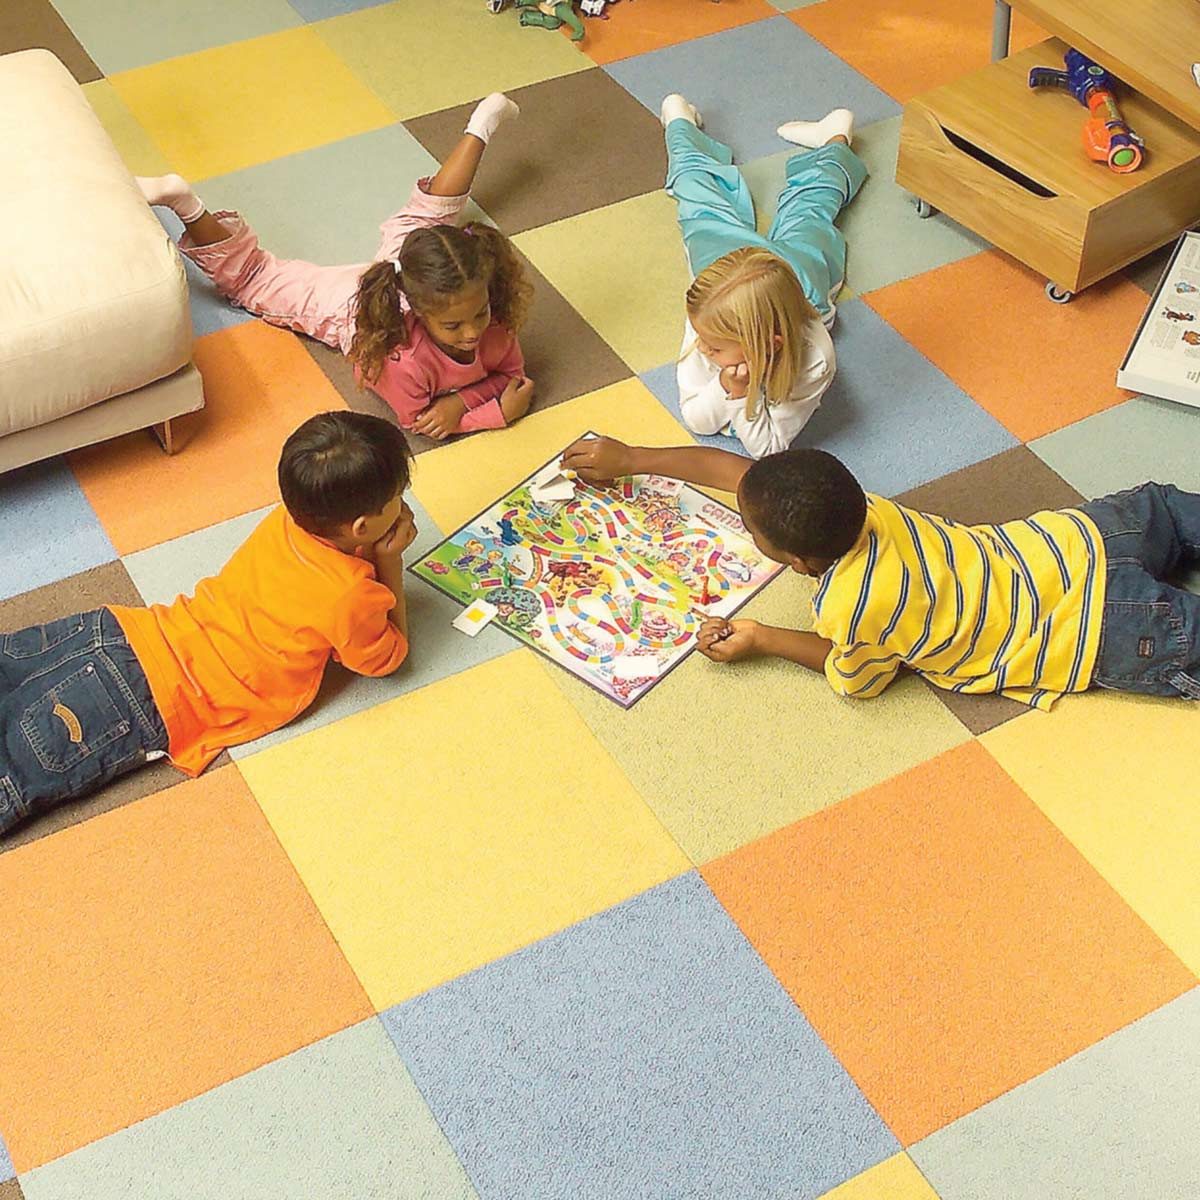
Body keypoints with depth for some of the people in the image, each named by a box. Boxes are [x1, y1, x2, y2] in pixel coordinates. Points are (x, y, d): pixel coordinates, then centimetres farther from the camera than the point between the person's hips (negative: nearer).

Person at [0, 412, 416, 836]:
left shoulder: (288, 518, 3)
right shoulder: (352, 597, -16)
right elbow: (388, 658, 5)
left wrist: (380, 546, 9)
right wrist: (390, 562, 4)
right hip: (154, 701, -6)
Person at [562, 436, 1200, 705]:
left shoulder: (849, 612, -26)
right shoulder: (847, 500, -8)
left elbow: (854, 679, 0)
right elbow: (732, 467, 8)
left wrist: (760, 640, -1)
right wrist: (629, 458, 17)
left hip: (1099, 625, -7)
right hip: (1084, 534, 7)